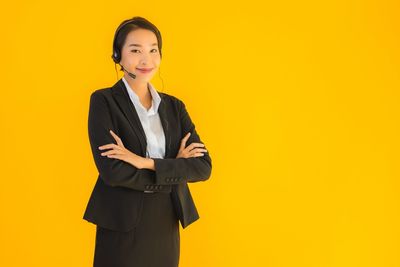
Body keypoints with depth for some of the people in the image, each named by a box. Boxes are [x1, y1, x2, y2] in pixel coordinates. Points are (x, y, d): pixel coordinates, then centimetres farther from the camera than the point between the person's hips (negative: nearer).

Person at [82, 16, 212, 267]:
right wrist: (175, 169, -10)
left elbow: (204, 166, -4)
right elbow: (112, 171, -17)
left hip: (167, 226, 4)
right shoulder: (103, 101, -6)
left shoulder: (174, 106, 7)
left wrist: (147, 163, -16)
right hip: (123, 227, -4)